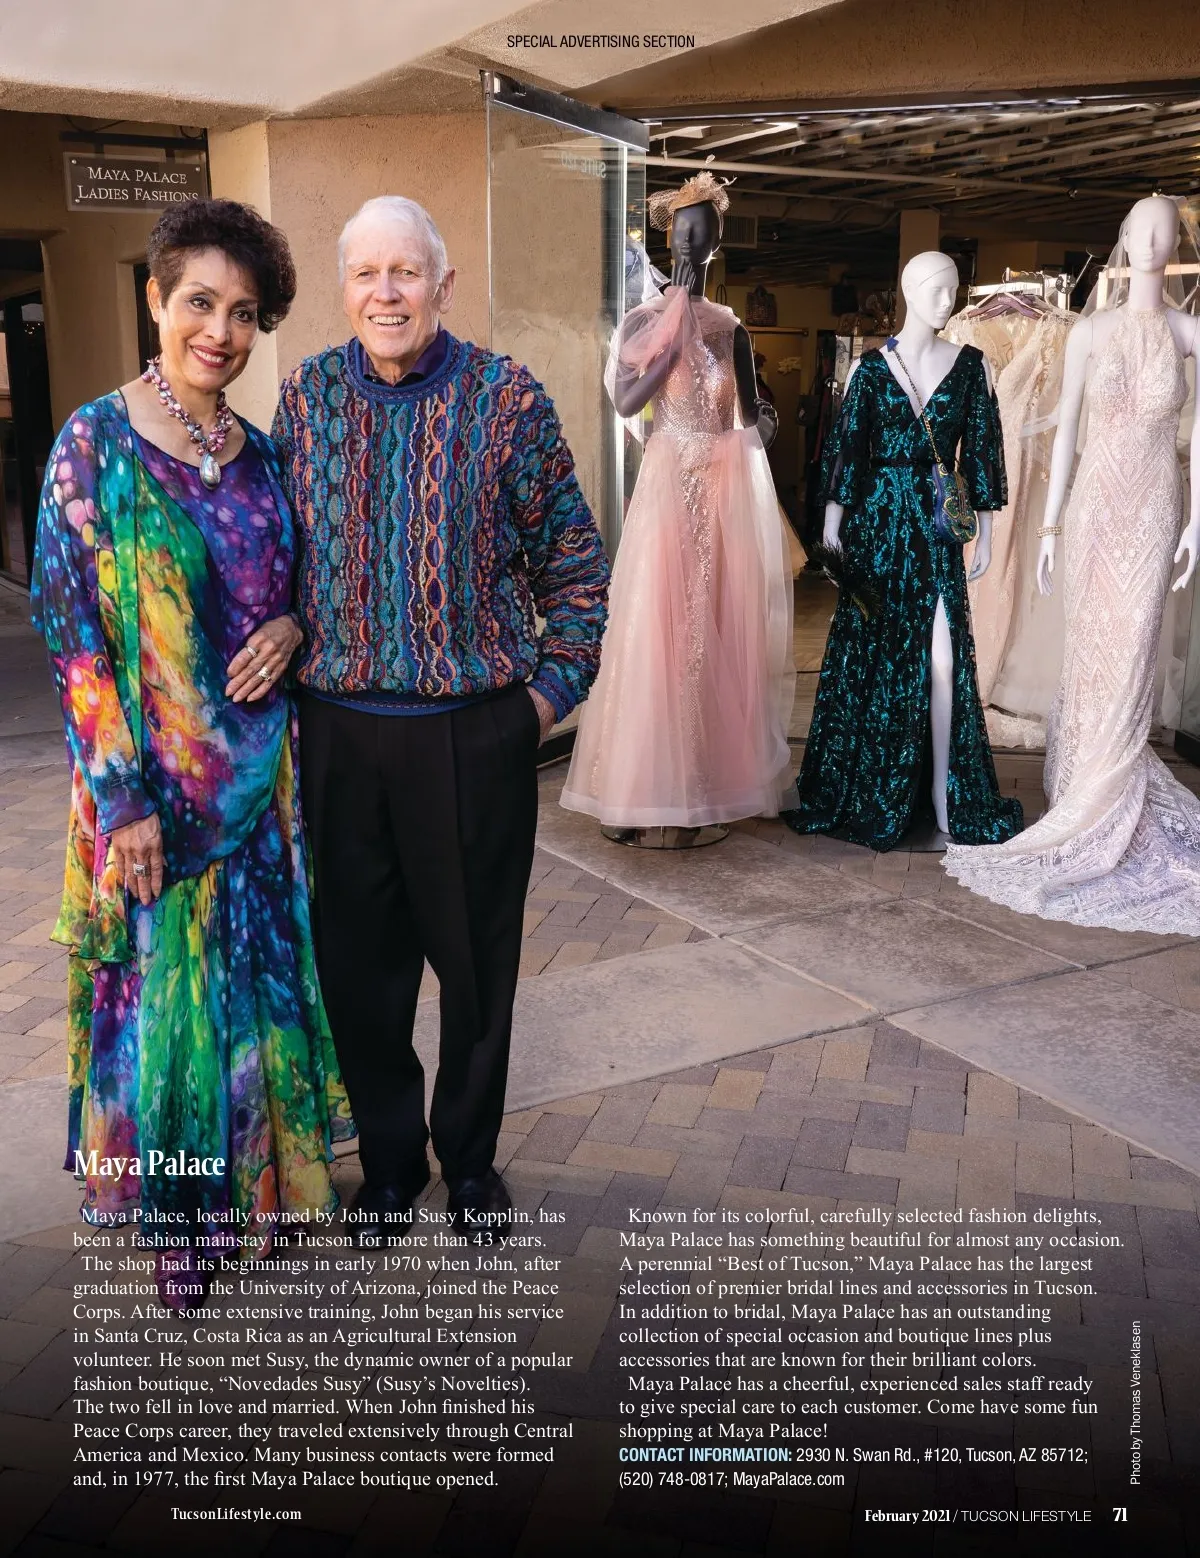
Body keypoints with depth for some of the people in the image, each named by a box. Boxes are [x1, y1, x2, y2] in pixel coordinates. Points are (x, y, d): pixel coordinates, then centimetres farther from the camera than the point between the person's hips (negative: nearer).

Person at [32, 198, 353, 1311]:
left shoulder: (260, 455, 5)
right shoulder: (96, 445, -9)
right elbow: (70, 629, -12)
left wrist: (290, 627, -8)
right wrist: (124, 800, -16)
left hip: (262, 764, 5)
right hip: (154, 779, -4)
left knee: (264, 976, 15)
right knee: (167, 987, 9)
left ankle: (260, 1183, 37)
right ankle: (174, 1217, 32)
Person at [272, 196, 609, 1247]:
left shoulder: (508, 400, -3)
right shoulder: (305, 397, 5)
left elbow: (575, 560, 2)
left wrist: (553, 687, -3)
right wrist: (287, 651, 4)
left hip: (477, 731, -2)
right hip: (339, 728, 2)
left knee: (476, 959, 10)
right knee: (359, 959, 10)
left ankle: (471, 1157, 32)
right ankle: (388, 1155, 32)